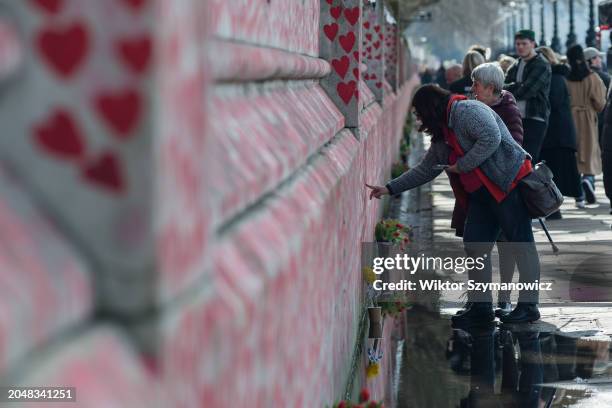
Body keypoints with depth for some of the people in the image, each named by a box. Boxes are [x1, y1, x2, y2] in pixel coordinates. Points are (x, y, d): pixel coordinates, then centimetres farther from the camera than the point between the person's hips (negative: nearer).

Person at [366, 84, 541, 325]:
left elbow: (491, 138, -24)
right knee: (474, 245, 5)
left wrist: (462, 165, -17)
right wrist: (390, 188, 21)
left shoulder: (468, 111, -12)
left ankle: (528, 306, 1)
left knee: (521, 243, -3)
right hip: (481, 195, 10)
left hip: (509, 184, -10)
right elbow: (425, 169, 24)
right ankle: (480, 307, 10)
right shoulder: (442, 136, 18)